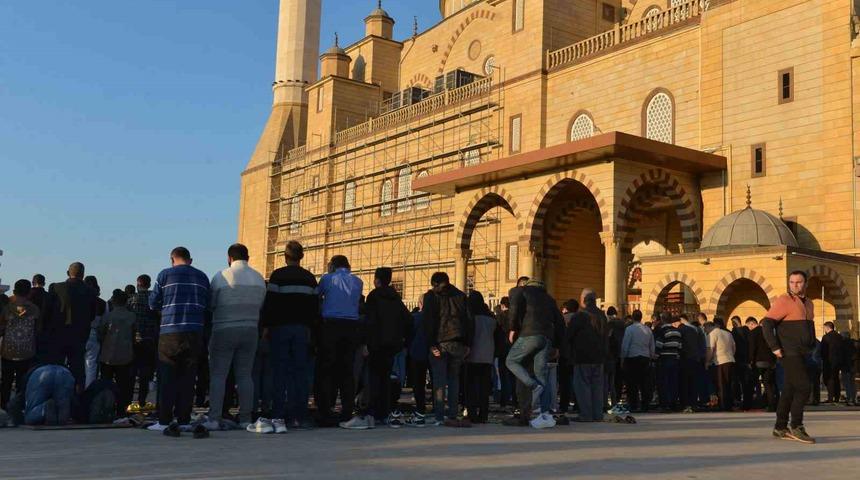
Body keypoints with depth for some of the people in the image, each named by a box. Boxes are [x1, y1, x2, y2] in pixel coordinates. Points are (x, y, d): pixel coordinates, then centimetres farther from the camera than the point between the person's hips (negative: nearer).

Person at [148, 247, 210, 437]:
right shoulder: (202, 277, 10)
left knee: (167, 377, 4)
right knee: (188, 377, 8)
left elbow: (153, 303, 6)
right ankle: (184, 420, 8)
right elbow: (206, 305, 13)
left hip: (170, 331, -2)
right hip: (195, 331, 2)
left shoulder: (165, 274, 2)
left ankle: (164, 421, 4)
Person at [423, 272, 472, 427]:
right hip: (458, 344, 3)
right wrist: (468, 344, 9)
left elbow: (428, 320, -7)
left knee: (439, 379, -1)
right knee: (454, 378, 12)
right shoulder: (460, 295, 14)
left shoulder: (431, 296, 4)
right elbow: (470, 320, 10)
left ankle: (440, 417, -6)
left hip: (440, 342, -3)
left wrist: (431, 344, -8)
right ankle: (452, 415, 9)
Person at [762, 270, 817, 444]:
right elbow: (766, 323, -16)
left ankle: (780, 428, 16)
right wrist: (775, 348, -19)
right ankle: (796, 427, -5)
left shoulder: (808, 303, 15)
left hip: (802, 355, 8)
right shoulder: (784, 301, -10)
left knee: (789, 390, 10)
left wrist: (812, 347, 18)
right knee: (803, 388, -13)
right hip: (789, 354, -8)